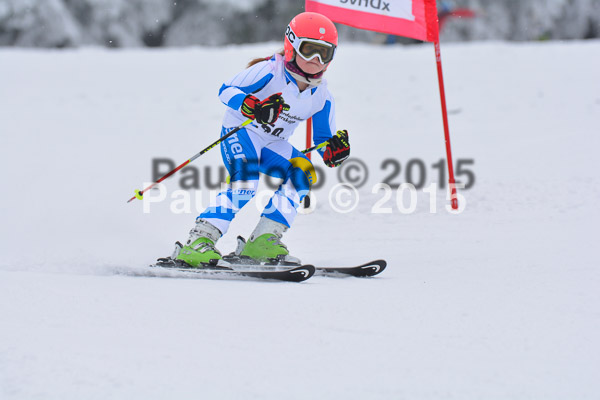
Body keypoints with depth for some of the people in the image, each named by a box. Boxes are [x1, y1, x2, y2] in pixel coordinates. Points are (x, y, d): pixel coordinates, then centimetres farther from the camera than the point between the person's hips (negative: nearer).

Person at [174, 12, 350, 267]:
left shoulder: (322, 97, 0)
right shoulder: (270, 71, -18)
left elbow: (324, 143, 5)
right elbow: (227, 91, -22)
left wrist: (336, 150, -19)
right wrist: (253, 107, -41)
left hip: (272, 144, 7)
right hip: (240, 132, -7)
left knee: (301, 172, -16)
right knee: (245, 182, -29)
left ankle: (262, 243, -12)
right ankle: (199, 242, -30)